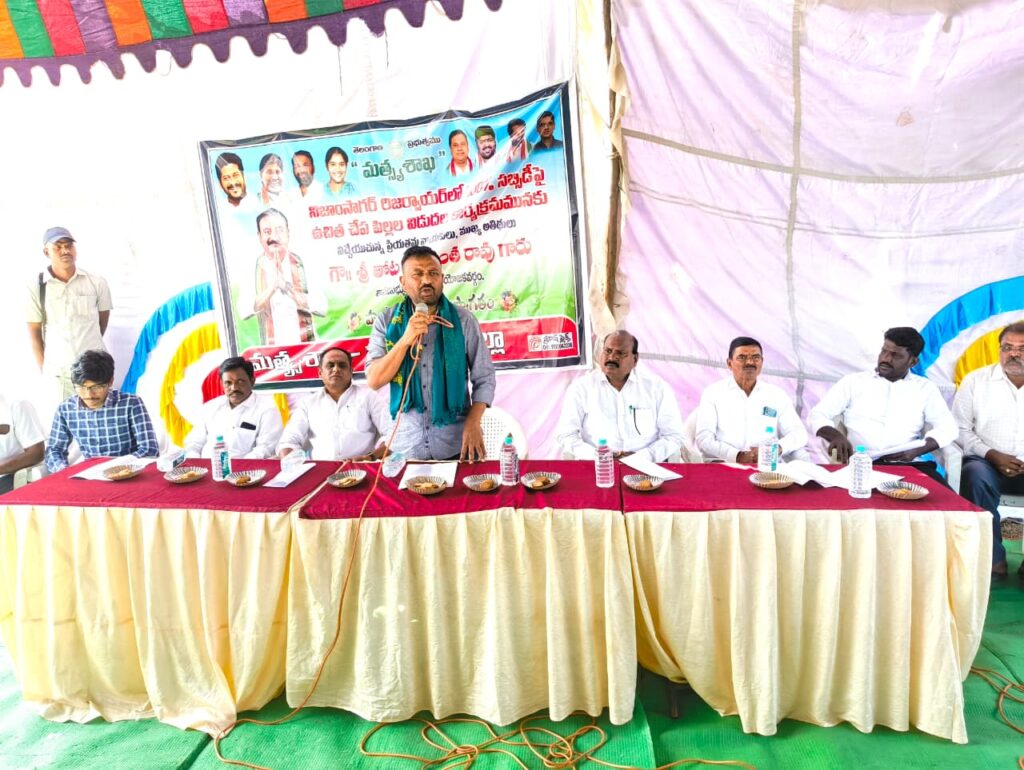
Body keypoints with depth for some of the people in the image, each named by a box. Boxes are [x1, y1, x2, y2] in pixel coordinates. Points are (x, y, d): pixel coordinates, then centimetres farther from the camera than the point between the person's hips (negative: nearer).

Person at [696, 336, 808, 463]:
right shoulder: (713, 392, 7)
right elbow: (704, 438, -3)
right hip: (724, 465, -3)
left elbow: (799, 433, 11)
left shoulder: (777, 394, 15)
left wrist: (777, 449, -11)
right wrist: (737, 456, -18)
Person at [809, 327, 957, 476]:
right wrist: (836, 436, -17)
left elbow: (947, 427, 9)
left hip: (906, 465, 2)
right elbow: (818, 415, 6)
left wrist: (917, 450, -11)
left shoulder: (925, 388, 17)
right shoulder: (853, 381, 12)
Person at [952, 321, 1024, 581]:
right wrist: (992, 455, -10)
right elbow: (960, 429, 4)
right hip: (988, 463, -1)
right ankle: (993, 558, -19)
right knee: (975, 474, -33)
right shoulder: (976, 380, 6)